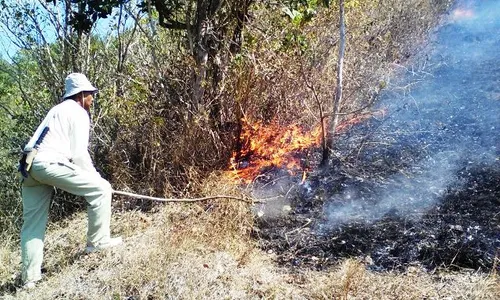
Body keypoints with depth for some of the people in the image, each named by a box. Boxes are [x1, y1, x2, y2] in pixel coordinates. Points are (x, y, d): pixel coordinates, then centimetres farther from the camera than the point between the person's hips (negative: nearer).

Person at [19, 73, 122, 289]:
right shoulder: (78, 112, 2)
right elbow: (79, 153, -7)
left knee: (32, 223, 13)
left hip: (31, 166, 10)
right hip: (49, 163, -10)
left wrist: (88, 180, 23)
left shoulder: (59, 110, 30)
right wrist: (94, 177, 6)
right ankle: (98, 240, 3)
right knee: (101, 189, -3)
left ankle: (30, 277, 20)